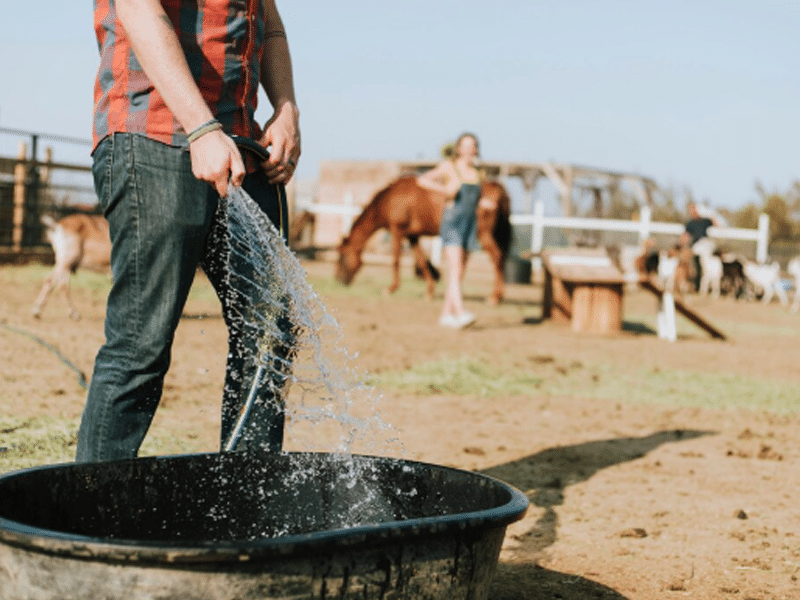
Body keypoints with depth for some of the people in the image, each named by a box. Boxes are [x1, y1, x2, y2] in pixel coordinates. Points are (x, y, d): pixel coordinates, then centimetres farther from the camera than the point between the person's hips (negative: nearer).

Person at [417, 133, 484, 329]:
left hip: (470, 223, 6)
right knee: (455, 270, -18)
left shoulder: (478, 174, 12)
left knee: (459, 273, 7)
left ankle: (446, 314, 16)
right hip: (452, 224, -6)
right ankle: (460, 312, -30)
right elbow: (422, 180, -15)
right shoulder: (448, 167, -4)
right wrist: (444, 189, -27)